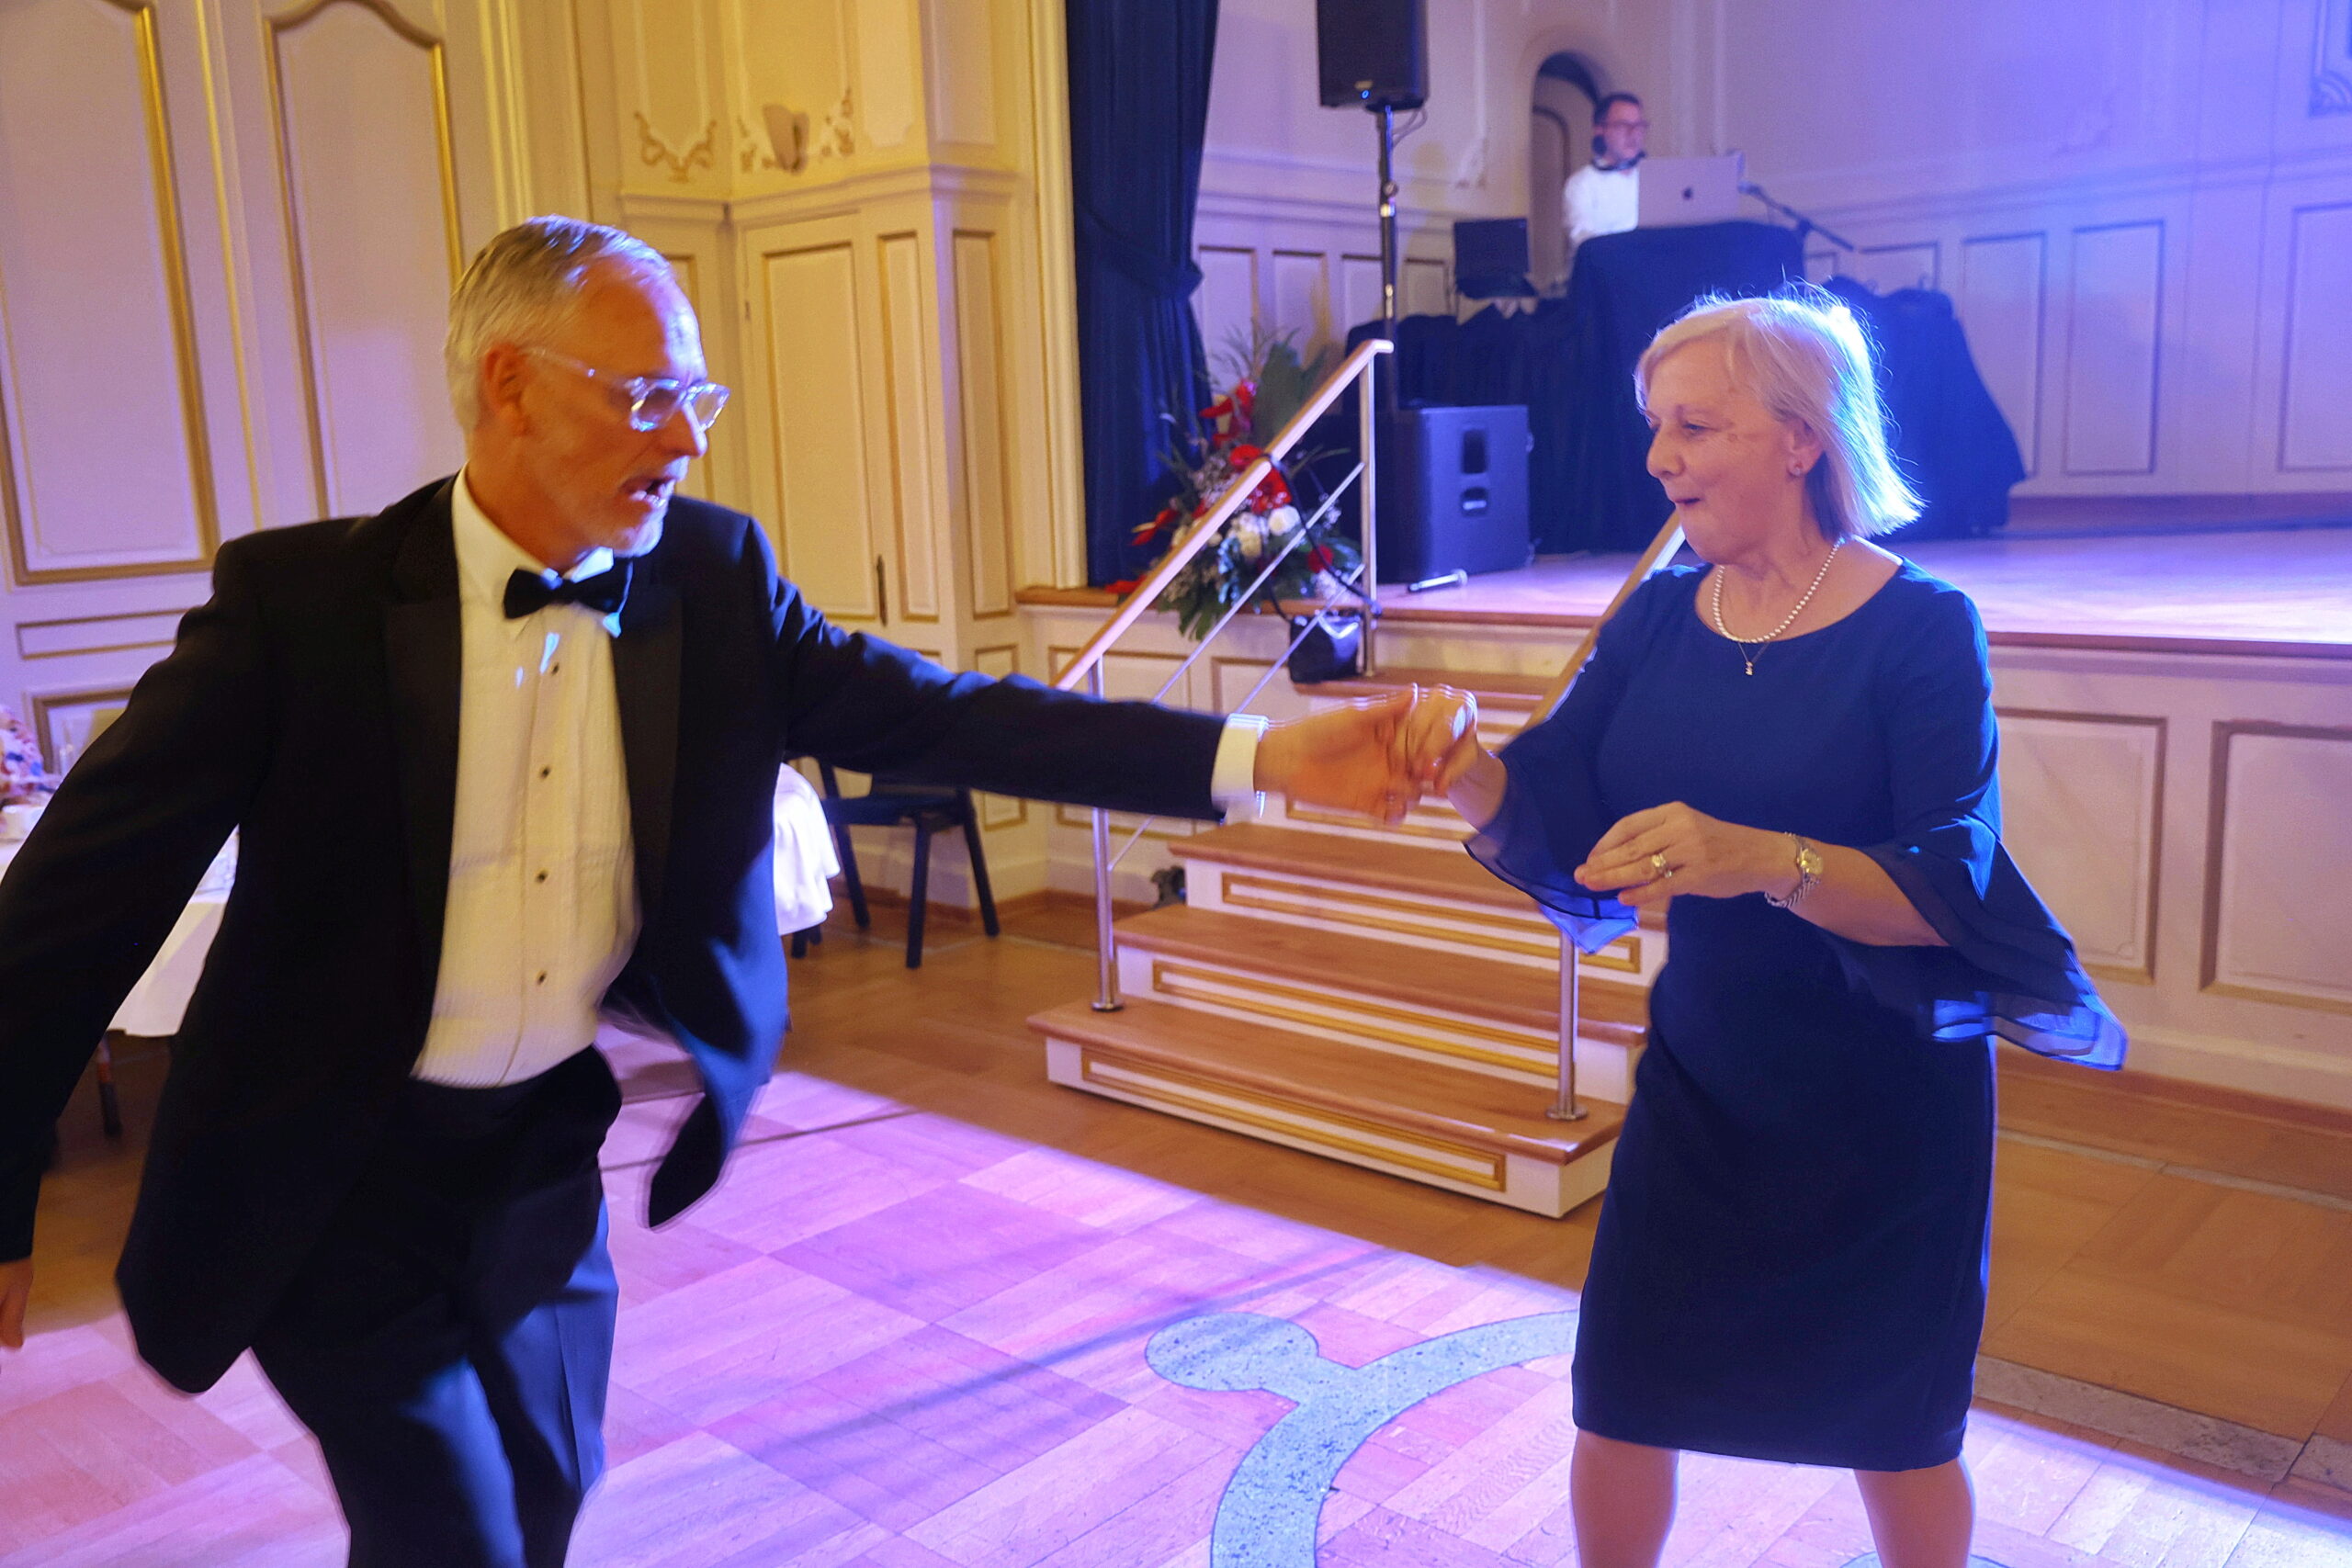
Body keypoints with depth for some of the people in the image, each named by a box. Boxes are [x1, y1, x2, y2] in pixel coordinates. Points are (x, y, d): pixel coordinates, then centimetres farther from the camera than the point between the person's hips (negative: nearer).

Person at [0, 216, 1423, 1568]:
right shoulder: (299, 599, -18)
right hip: (335, 1175, -4)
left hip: (553, 1149, 4)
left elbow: (932, 714, -14)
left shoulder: (713, 578, -8)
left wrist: (1261, 757, -24)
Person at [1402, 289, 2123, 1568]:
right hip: (1700, 1073, 4)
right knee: (1619, 1399, 11)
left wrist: (1763, 861, -42)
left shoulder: (1921, 627, -16)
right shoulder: (1658, 616, -2)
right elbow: (1549, 818, -6)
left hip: (1888, 1100, -3)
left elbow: (1948, 887, -24)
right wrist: (1469, 769, -28)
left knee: (1894, 1432, 16)